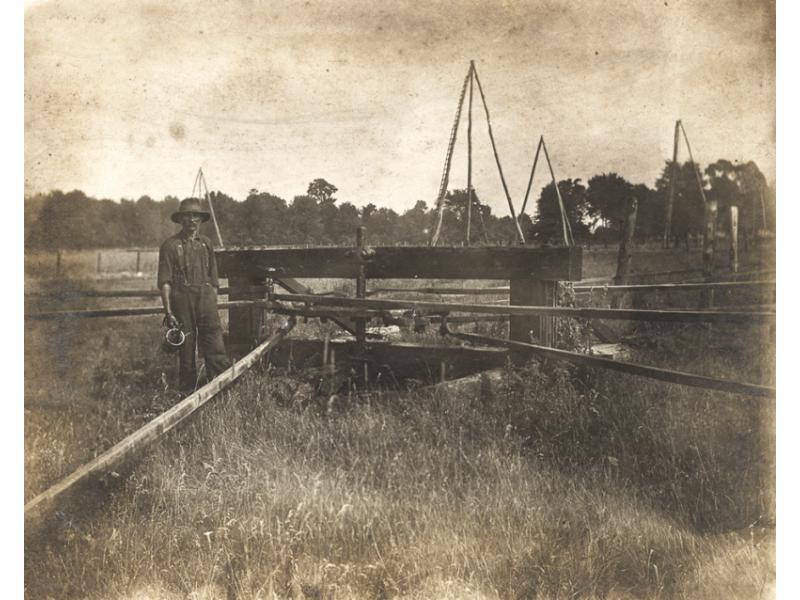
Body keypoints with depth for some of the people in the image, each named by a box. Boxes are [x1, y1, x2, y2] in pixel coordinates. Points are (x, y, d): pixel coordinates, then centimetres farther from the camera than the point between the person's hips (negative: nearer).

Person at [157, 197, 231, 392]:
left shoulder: (206, 243, 14)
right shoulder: (170, 245, 1)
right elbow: (165, 282, -4)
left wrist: (214, 306, 13)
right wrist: (168, 311, -10)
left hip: (206, 298, 3)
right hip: (181, 300, -3)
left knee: (216, 348, -4)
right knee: (186, 350, 5)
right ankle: (187, 392, 15)